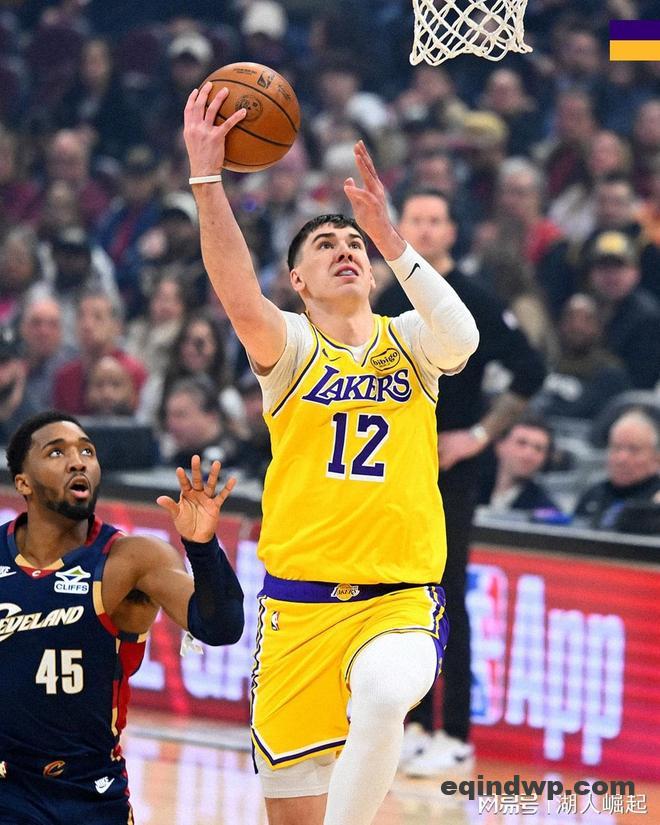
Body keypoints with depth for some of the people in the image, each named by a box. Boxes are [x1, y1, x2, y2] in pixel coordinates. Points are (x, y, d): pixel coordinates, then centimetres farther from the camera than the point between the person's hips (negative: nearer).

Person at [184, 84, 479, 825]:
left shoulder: (408, 342, 7)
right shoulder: (291, 346, 3)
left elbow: (462, 337, -17)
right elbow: (240, 301, -18)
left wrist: (389, 239, -25)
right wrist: (205, 176, -29)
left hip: (400, 598, -1)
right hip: (298, 601, 1)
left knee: (383, 695, -35)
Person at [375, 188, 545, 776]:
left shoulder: (473, 301, -8)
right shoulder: (391, 301, 10)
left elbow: (530, 371, -11)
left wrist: (481, 434, -14)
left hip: (448, 469, -6)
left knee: (446, 599, -7)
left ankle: (457, 737, -4)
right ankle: (416, 726, 15)